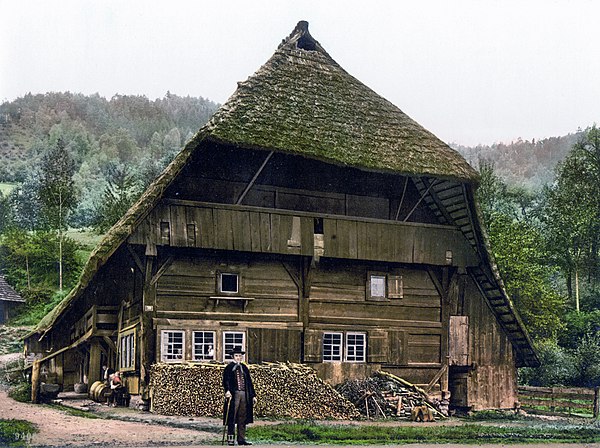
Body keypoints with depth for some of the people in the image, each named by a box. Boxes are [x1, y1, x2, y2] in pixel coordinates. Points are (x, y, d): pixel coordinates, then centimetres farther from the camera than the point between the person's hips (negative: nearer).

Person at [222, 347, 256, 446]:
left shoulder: (244, 368, 16)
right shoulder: (229, 367, 0)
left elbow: (249, 382, 19)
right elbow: (225, 380, -11)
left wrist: (253, 396, 14)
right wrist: (227, 391, -28)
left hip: (244, 395, 6)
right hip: (234, 395, -5)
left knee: (243, 417, 8)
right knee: (232, 418, -3)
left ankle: (241, 439, 13)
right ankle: (230, 439, 2)